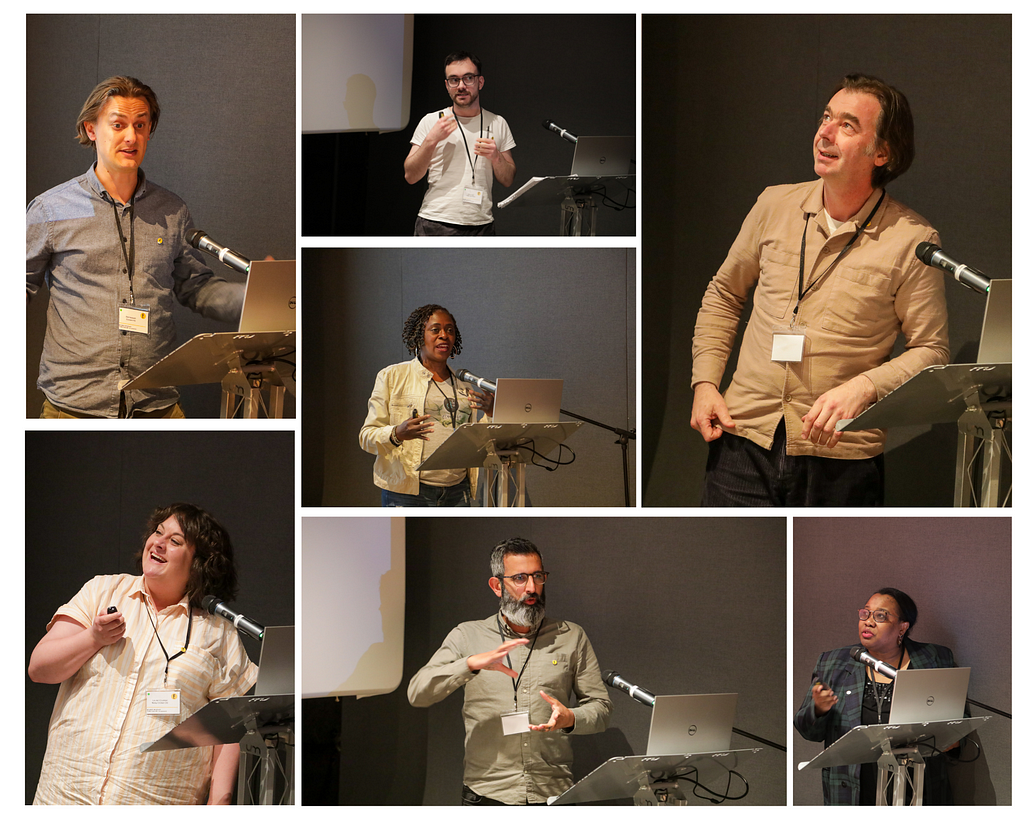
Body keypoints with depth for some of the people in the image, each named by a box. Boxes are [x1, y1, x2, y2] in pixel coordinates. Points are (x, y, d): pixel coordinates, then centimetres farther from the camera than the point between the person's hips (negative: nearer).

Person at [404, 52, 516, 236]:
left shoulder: (497, 124, 11)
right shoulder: (431, 122, 5)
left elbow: (508, 181, 13)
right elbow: (410, 176, -1)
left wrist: (496, 157, -7)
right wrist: (431, 140, -12)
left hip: (480, 226, 2)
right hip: (435, 226, -2)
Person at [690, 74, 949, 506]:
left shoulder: (912, 240, -5)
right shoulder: (775, 204, 7)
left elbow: (932, 351, -3)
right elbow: (724, 294, 18)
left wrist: (861, 388, -19)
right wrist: (705, 382, 7)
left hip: (840, 458, -2)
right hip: (744, 442, 3)